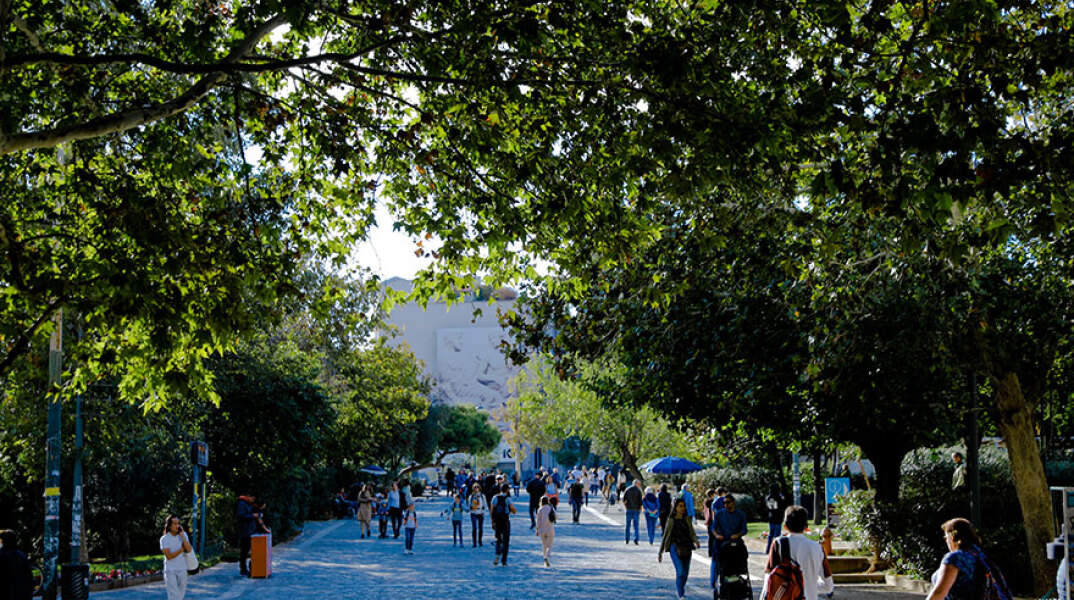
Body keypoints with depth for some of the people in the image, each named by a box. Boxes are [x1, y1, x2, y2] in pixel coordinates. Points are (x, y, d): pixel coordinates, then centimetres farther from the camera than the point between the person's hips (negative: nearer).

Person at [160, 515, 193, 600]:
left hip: (182, 569, 4)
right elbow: (168, 556, -16)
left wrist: (182, 536, -15)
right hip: (170, 570, -4)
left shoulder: (183, 535, 3)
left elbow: (189, 550, -10)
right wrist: (182, 549, -13)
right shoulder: (164, 539, -9)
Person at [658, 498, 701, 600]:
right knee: (680, 572, -16)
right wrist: (660, 552, 9)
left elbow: (692, 533, 0)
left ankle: (679, 589, 37)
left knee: (685, 573, 10)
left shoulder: (688, 519, 7)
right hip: (675, 548, -3)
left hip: (687, 548, 3)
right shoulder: (671, 520, 1)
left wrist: (696, 541, -23)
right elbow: (665, 536, 7)